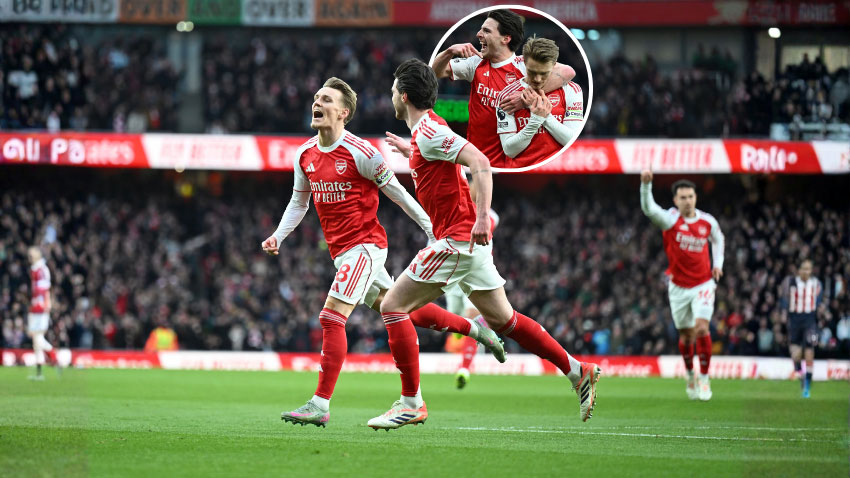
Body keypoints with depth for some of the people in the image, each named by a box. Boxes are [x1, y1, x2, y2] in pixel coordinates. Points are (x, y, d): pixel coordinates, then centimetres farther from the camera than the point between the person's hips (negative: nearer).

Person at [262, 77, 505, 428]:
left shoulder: (360, 153, -15)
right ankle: (474, 329, 32)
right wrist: (278, 237, 7)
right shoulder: (304, 155, 6)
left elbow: (396, 192, -8)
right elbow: (299, 202, 20)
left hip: (365, 245, -8)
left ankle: (320, 405, -17)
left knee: (332, 317, -17)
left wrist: (432, 230, -4)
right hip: (341, 251, 8)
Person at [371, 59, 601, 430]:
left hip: (458, 239, -10)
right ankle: (578, 371, 14)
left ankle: (411, 402, -7)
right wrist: (409, 153, 37)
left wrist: (481, 218, -32)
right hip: (471, 243, 10)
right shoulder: (428, 129, 16)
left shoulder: (428, 131, -13)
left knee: (393, 305, -8)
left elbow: (480, 164, -25)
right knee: (502, 319, 13)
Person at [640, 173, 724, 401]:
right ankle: (690, 376, 32)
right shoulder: (670, 219, -11)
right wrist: (646, 185, -49)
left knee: (701, 328, -17)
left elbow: (717, 239, 20)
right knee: (686, 335, 8)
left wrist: (718, 264, 5)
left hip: (703, 284, 0)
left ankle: (704, 379, -8)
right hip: (678, 286, 0)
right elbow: (649, 209, -31)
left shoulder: (708, 221, -3)